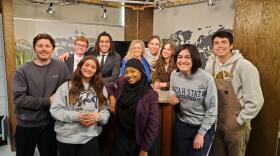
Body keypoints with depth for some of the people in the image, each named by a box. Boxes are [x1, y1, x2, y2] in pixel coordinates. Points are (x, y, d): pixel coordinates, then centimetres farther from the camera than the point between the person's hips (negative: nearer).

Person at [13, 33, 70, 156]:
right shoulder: (23, 70, -9)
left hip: (50, 124, 1)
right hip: (26, 125, 0)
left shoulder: (61, 67, -5)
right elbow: (19, 99, -15)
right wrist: (46, 101, -17)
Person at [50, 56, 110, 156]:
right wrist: (76, 116, -18)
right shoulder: (66, 86, -2)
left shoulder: (101, 89, 8)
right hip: (66, 138, -1)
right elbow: (55, 110, -7)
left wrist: (98, 116, -16)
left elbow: (105, 111, 6)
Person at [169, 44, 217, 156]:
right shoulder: (174, 75, -8)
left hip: (204, 126, -4)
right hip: (181, 124, 4)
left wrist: (201, 133, -12)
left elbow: (212, 110, -13)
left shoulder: (206, 78, -21)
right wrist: (173, 96, -9)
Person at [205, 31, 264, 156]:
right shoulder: (210, 64, -1)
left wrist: (239, 120, -12)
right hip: (215, 122, 5)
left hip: (235, 125, -4)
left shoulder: (244, 66, -16)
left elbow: (255, 101, -16)